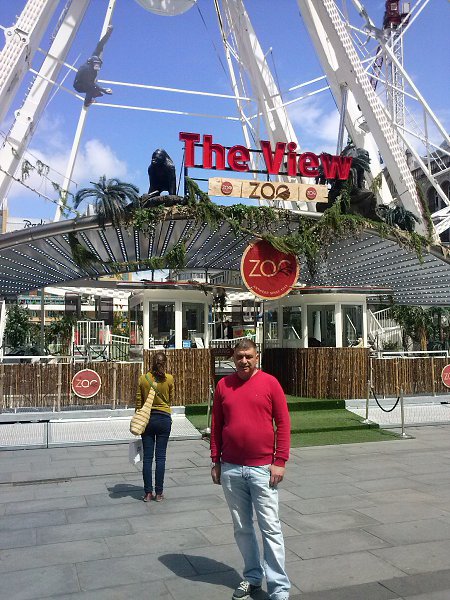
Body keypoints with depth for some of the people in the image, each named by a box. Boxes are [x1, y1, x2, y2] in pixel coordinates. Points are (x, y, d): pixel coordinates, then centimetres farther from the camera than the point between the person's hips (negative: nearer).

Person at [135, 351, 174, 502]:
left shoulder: (143, 379, -4)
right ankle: (159, 493, 9)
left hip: (147, 418, 1)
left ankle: (148, 493, 10)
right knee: (160, 457, 5)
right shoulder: (169, 379, -7)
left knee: (147, 457, 6)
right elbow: (171, 399, 5)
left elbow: (138, 402, 1)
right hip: (164, 418, -1)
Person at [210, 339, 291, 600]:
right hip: (231, 470, 3)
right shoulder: (223, 385, 4)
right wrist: (216, 461, 9)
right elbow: (216, 425, 10)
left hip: (262, 468, -3)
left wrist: (280, 462, -8)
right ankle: (253, 576, 31)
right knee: (242, 528, 14)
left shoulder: (270, 383, -4)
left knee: (271, 528, 2)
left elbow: (283, 423, -4)